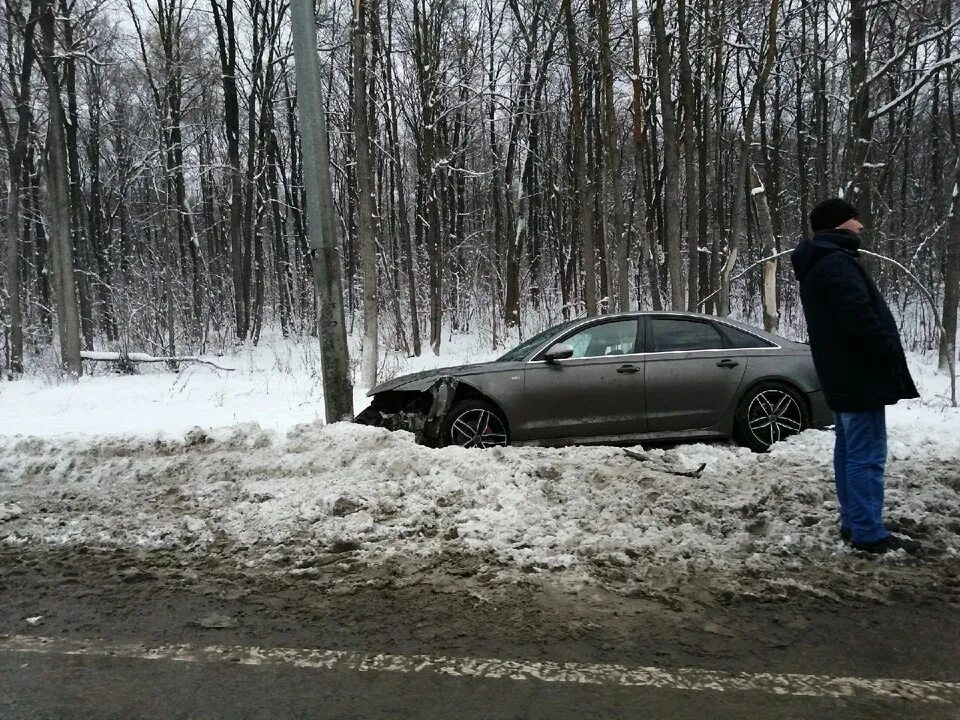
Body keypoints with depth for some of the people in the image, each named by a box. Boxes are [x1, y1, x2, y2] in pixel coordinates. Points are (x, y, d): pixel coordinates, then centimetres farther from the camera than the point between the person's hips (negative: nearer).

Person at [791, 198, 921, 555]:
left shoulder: (817, 265, 18)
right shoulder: (836, 262, -16)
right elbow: (860, 317, -24)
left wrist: (885, 354, 17)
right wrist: (891, 354, -12)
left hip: (842, 374, 11)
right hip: (860, 374, -11)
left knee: (849, 451, 13)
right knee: (867, 455, -7)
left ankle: (853, 523, 20)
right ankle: (869, 533, -2)